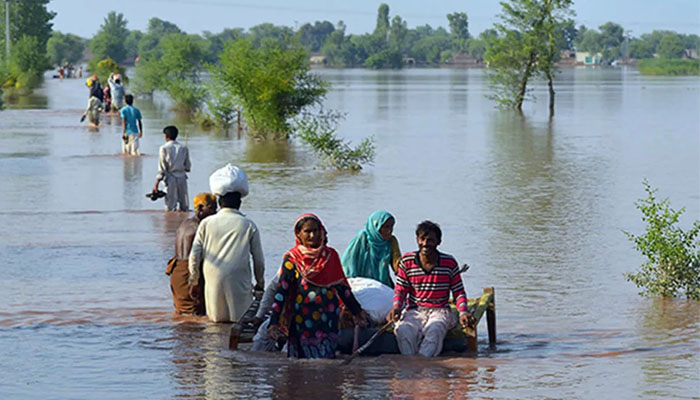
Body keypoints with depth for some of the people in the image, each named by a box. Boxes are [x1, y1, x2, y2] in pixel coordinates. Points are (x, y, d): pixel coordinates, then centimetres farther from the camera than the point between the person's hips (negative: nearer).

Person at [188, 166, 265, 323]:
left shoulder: (206, 223, 6)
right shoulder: (249, 225, 3)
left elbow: (194, 256, 5)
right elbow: (259, 259, 6)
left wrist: (194, 281, 17)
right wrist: (260, 283, 20)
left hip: (213, 281, 2)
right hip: (239, 283, -2)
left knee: (215, 320, 8)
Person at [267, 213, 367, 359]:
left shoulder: (331, 255, 8)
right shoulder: (292, 258, 0)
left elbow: (342, 287, 15)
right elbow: (281, 292, -3)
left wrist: (357, 311, 14)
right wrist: (274, 322, -10)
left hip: (329, 319, 2)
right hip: (303, 321, -2)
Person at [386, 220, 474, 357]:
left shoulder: (449, 263, 2)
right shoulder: (407, 261, 4)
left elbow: (459, 292, 6)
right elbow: (400, 289, 9)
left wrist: (463, 312, -12)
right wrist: (396, 306, -11)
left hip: (440, 311, -1)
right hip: (414, 311, 1)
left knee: (434, 331, -37)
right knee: (403, 331, -34)